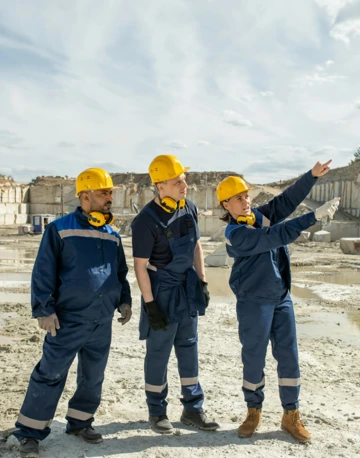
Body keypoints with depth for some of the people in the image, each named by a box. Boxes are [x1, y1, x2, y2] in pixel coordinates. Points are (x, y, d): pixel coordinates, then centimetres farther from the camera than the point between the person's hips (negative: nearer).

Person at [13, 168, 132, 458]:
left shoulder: (113, 235, 10)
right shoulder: (60, 229, -8)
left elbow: (121, 272, 20)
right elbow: (44, 272, -8)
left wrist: (124, 300, 10)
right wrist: (44, 309, -12)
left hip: (102, 322, 6)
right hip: (69, 320, -6)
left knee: (93, 377, 15)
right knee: (50, 375, -1)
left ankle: (80, 422, 33)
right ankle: (30, 432, 12)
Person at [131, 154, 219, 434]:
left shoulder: (189, 208, -2)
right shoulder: (147, 220, -21)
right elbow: (140, 265, -17)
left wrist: (203, 282, 7)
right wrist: (150, 305, -17)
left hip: (187, 286, 6)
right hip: (162, 290, -6)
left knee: (189, 346, 12)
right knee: (159, 351, 5)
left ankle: (193, 409, 25)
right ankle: (157, 411, 23)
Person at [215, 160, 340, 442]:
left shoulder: (260, 216, 4)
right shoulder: (236, 234, -18)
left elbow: (288, 200, 0)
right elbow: (278, 235, -26)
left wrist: (312, 175, -13)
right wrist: (315, 217, -28)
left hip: (282, 298, 7)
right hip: (254, 303, -6)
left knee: (289, 356, 8)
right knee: (254, 358, 6)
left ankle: (291, 415, 20)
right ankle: (254, 413, 25)